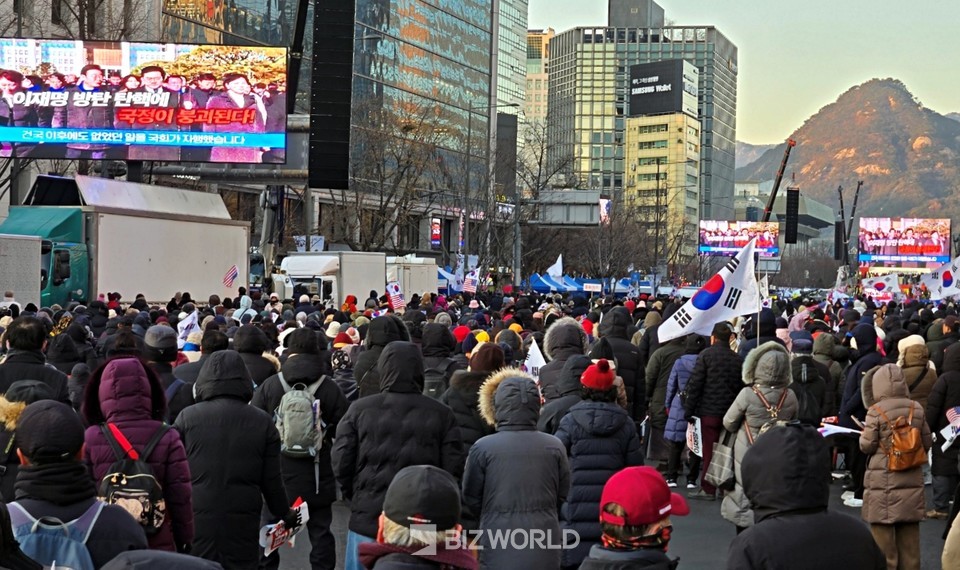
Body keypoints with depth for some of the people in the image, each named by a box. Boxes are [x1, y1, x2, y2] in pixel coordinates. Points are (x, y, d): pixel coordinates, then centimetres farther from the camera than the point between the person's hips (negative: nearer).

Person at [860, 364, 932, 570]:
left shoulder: (876, 411, -13)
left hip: (883, 480, -4)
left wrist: (865, 434, 11)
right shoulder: (916, 409, 0)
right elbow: (927, 442, 7)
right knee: (909, 531, 13)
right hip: (911, 480, 4)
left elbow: (866, 446, -9)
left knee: (883, 531, 3)